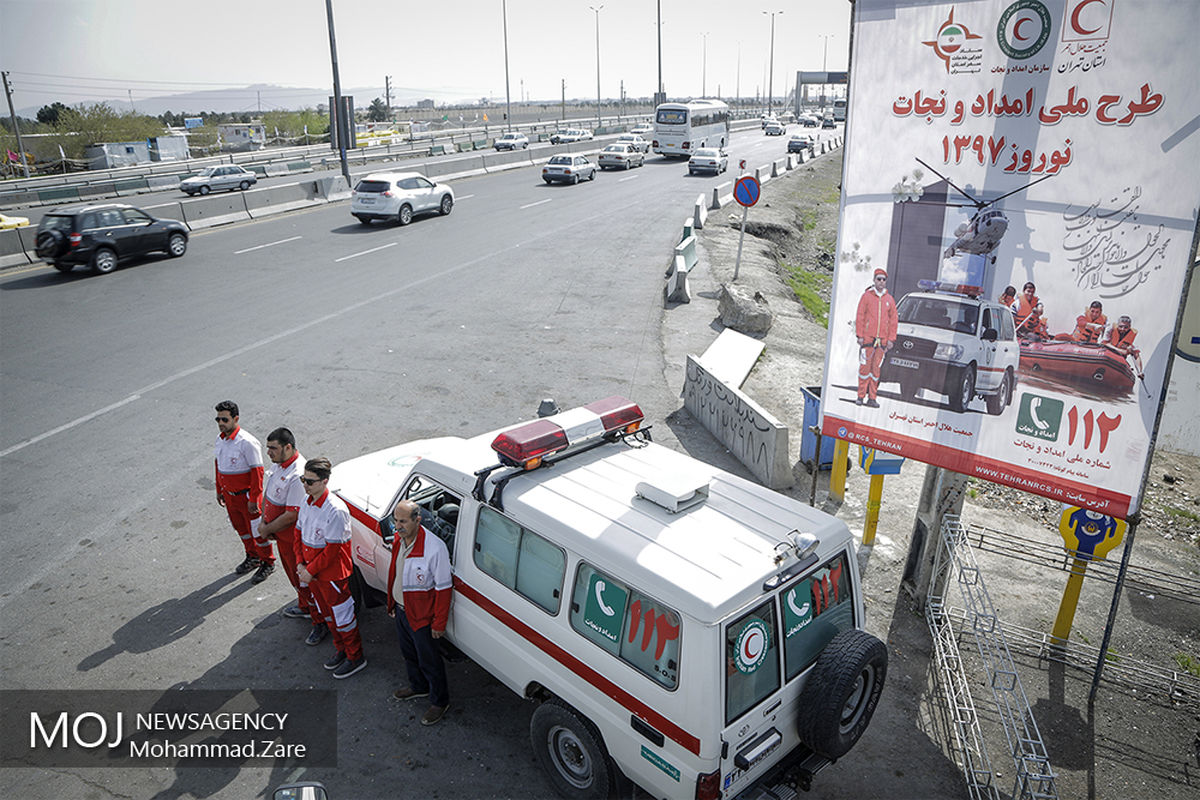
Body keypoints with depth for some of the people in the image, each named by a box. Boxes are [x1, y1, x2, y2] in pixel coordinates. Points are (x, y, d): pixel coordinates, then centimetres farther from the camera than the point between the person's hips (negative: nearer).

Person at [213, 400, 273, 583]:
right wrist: (219, 491, 18)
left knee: (256, 530, 6)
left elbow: (257, 472, -22)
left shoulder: (247, 442, -24)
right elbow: (218, 465, 14)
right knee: (240, 528, 22)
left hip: (246, 495, -7)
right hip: (229, 495, 7)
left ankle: (267, 563, 24)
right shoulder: (220, 440, 0)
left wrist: (253, 499, -21)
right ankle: (252, 557, 42)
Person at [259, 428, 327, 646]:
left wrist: (268, 529, -17)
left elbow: (292, 514, -30)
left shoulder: (298, 475, -31)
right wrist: (263, 521, 0)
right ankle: (305, 606, 47)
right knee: (292, 574, 26)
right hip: (282, 536, 9)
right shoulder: (279, 464, 0)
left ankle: (320, 622, 17)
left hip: (295, 538, -9)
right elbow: (267, 492, 12)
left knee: (303, 579, 3)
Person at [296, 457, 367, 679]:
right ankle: (341, 649, 43)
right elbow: (300, 534, 9)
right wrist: (300, 563, -1)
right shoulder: (306, 502, -1)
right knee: (327, 614, 24)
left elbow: (332, 549, -23)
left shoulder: (335, 511, -27)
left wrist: (310, 571, -17)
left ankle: (355, 657, 26)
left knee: (343, 618, 8)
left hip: (333, 575, -8)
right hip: (311, 573, 8)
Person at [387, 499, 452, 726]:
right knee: (409, 653, 26)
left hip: (421, 616, -7)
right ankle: (419, 687, 51)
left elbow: (443, 588, -23)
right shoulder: (399, 539, -6)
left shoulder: (435, 548, -30)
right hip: (401, 610, 8)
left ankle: (439, 701, 31)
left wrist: (439, 623, -19)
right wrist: (391, 603, 18)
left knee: (428, 660, 9)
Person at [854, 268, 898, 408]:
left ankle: (872, 398, 6)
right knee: (865, 366, -3)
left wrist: (891, 339, 4)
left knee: (876, 369, 3)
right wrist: (860, 335, -6)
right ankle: (861, 397, 2)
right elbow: (860, 316, 1)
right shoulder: (866, 296, 3)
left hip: (882, 340, 3)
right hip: (867, 337, -3)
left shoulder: (889, 299, 11)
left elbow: (893, 320, 12)